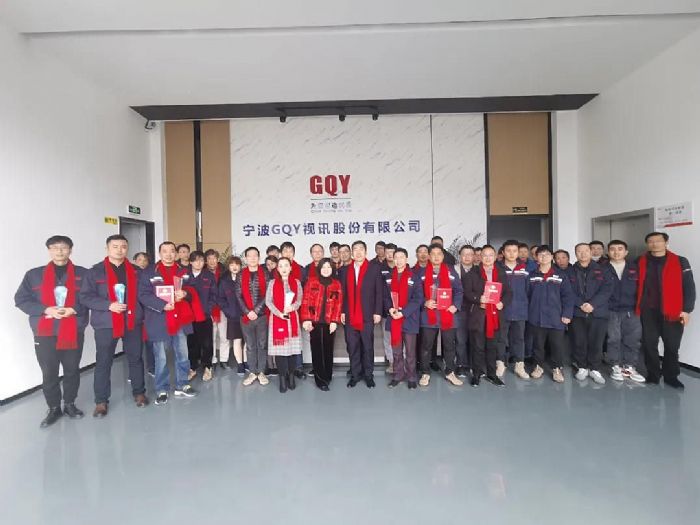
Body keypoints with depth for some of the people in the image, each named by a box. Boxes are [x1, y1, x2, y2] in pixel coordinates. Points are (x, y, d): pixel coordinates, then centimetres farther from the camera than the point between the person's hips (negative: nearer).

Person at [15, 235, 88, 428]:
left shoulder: (82, 274, 5)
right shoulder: (33, 275, 7)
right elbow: (21, 299, 2)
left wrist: (74, 309, -16)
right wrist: (46, 310, -13)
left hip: (74, 331, 0)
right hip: (45, 333, 0)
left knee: (72, 370, 10)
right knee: (49, 373, 5)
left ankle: (70, 404, 27)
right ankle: (54, 408, 22)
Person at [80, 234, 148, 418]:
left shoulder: (136, 271, 7)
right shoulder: (95, 271, -1)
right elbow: (85, 297, -7)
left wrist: (140, 313, -6)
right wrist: (108, 305, -18)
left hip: (132, 322, 2)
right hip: (105, 324, -2)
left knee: (136, 358, 11)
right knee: (103, 362, 4)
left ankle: (139, 392, 26)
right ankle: (101, 401, 16)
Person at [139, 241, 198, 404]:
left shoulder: (183, 272, 11)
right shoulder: (149, 272, -1)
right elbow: (143, 295, -9)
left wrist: (184, 294, -9)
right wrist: (162, 305, -20)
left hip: (180, 319, 4)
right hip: (159, 321, -3)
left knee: (182, 355, 11)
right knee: (161, 358, 5)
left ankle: (182, 386, 25)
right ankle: (162, 390, 18)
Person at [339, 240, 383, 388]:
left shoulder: (374, 269, 2)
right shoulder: (344, 270, 10)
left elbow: (379, 292, -1)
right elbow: (342, 293, 8)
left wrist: (378, 312, -6)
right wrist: (342, 311, 2)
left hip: (368, 315, -2)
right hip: (350, 315, 2)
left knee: (368, 347, 5)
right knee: (352, 347, 7)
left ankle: (368, 375, 18)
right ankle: (355, 374, 19)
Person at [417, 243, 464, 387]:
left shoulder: (451, 270, 5)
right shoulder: (422, 272, 4)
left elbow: (459, 290, 3)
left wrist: (455, 305, -10)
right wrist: (425, 303, -13)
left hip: (447, 314, 1)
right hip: (428, 315, -1)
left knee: (449, 345, 11)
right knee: (426, 346, 6)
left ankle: (450, 372, 26)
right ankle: (425, 373, 19)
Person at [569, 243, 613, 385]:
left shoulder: (601, 271, 6)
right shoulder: (571, 272, 7)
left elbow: (607, 289, -4)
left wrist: (593, 304, -15)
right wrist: (581, 304, -15)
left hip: (598, 313, 0)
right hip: (577, 313, 1)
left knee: (596, 342, 1)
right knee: (579, 342, 3)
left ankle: (594, 369, 17)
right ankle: (582, 368, 19)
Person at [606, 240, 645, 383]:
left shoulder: (635, 268, 7)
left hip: (632, 311, 2)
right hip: (610, 311, -2)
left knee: (633, 340, 5)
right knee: (614, 340, 3)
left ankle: (630, 367, 18)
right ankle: (616, 367, 14)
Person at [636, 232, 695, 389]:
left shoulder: (680, 262, 1)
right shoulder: (640, 263, 5)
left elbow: (689, 287, -2)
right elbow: (635, 286, 7)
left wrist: (686, 309, -8)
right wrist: (637, 308, 0)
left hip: (672, 312, -1)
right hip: (648, 312, 1)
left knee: (672, 346, 6)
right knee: (649, 344, 7)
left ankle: (671, 376, 21)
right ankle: (653, 375, 20)